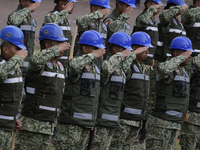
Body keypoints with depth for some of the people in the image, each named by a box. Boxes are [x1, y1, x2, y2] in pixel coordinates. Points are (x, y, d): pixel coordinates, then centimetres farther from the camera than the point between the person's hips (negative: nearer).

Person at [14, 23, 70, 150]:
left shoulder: (60, 67, 15)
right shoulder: (41, 64, -12)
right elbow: (35, 61, -38)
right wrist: (57, 49, -27)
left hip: (48, 126, 8)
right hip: (32, 124, -8)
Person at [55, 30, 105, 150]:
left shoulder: (95, 69, 17)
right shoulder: (80, 67, -11)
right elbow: (74, 65, -39)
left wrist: (93, 122, 21)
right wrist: (93, 55, -26)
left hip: (86, 123, 9)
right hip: (72, 123, -9)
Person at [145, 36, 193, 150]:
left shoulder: (182, 72, 16)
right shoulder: (169, 71, -14)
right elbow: (163, 69, -41)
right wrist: (182, 57, -28)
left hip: (174, 126, 9)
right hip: (161, 123, -9)